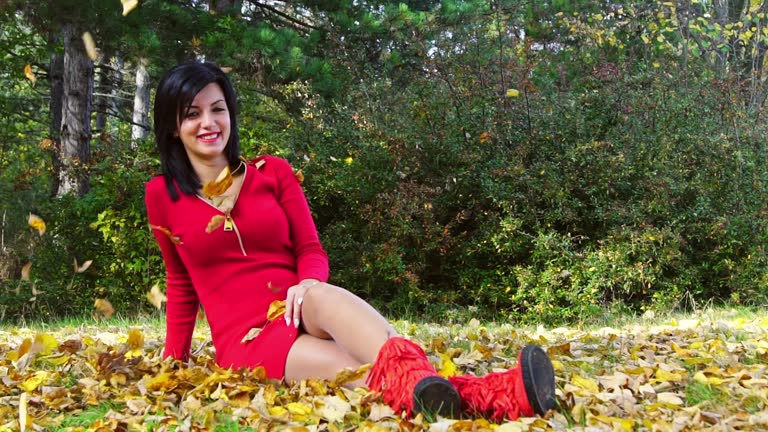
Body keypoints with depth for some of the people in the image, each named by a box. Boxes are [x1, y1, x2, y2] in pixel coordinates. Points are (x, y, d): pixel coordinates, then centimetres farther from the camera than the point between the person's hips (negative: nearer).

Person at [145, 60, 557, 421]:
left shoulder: (273, 171, 11)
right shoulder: (162, 195, 8)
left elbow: (311, 250, 7)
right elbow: (181, 284, 19)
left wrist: (309, 283, -16)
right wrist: (174, 360, 18)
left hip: (299, 317, 2)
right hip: (247, 342, -2)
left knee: (321, 296, -40)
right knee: (371, 378, -35)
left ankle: (416, 380, -68)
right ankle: (474, 394, -65)